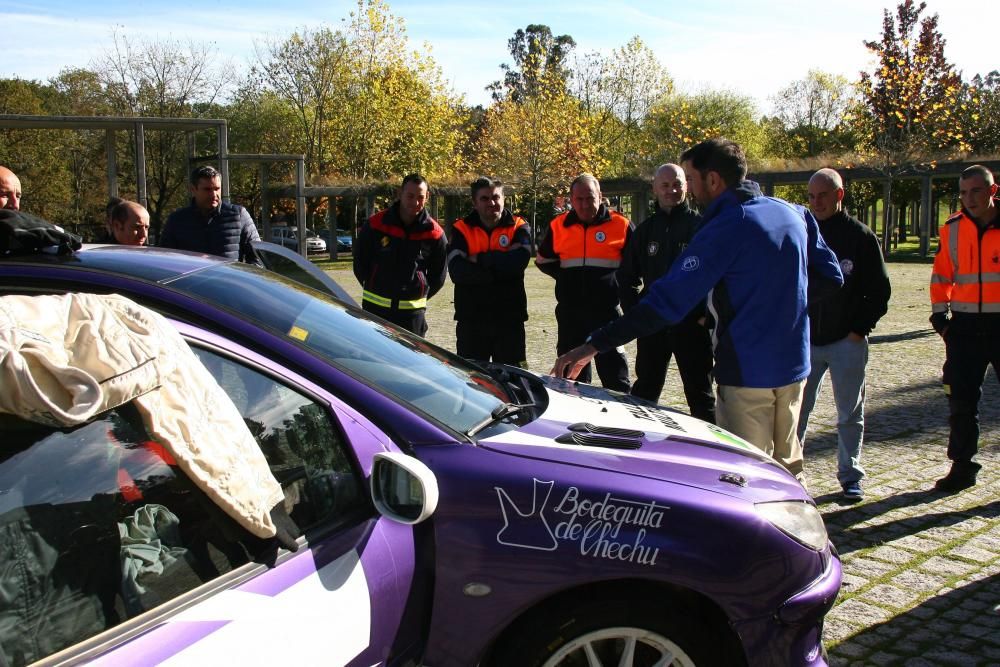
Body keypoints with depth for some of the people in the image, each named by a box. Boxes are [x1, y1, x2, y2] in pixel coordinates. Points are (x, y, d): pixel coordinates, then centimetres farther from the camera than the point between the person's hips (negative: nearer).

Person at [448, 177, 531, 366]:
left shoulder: (518, 227, 4)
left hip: (509, 319, 0)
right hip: (471, 320, 0)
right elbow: (457, 271, -12)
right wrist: (499, 273, -16)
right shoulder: (461, 229, 3)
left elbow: (519, 260, -17)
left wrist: (480, 259, -10)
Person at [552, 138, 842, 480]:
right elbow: (830, 276, 14)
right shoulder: (794, 214, 6)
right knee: (787, 467, 20)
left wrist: (594, 346, -25)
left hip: (748, 373, -8)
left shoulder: (724, 228, -17)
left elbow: (668, 301, -24)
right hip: (794, 365, 8)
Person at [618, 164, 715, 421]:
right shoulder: (645, 230, 9)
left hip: (693, 324, -3)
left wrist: (706, 313, -10)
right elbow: (626, 277, 16)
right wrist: (635, 311, 5)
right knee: (644, 391, 12)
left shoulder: (701, 226, -2)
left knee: (700, 394, 6)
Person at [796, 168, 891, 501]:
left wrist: (860, 328, -7)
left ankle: (850, 475, 20)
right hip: (804, 341, 2)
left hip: (847, 341, -2)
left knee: (850, 414, 8)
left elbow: (879, 290, 0)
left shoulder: (860, 236, -2)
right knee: (795, 411, 4)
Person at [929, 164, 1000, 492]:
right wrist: (939, 313, 5)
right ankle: (962, 467, 18)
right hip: (964, 326, 3)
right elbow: (941, 275, 14)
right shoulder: (952, 229, 5)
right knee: (961, 402, 7)